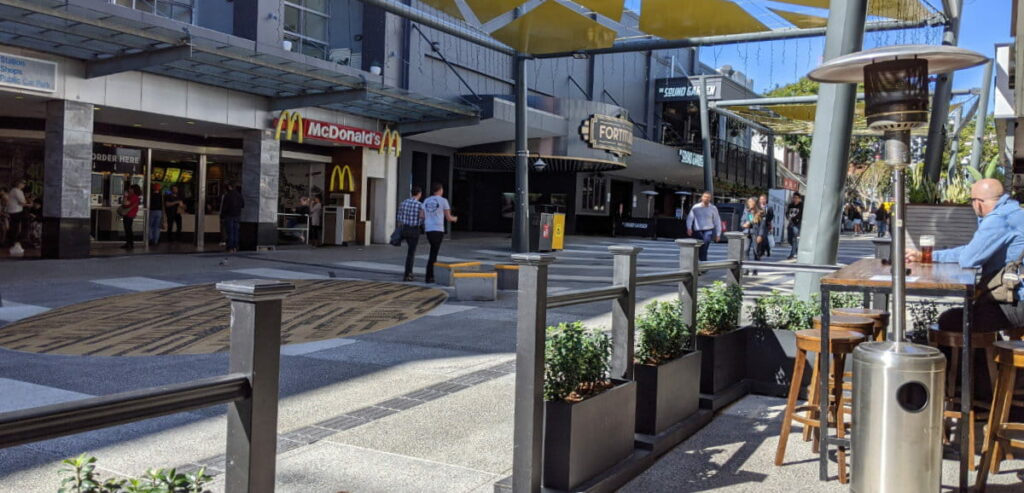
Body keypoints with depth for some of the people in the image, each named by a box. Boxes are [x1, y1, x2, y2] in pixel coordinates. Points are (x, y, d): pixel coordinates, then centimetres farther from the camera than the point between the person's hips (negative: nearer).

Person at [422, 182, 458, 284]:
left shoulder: (426, 201, 13)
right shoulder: (443, 200, -2)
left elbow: (422, 217, 8)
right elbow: (448, 218, 1)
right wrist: (454, 218, 23)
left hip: (428, 230, 6)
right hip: (438, 230, -6)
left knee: (434, 251, 18)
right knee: (433, 253, -4)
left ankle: (432, 275, 19)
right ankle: (428, 277, -6)